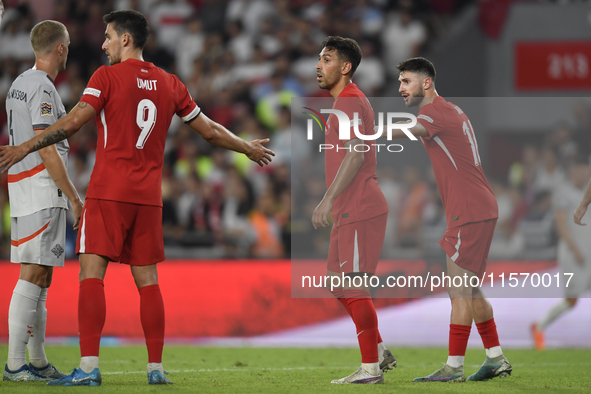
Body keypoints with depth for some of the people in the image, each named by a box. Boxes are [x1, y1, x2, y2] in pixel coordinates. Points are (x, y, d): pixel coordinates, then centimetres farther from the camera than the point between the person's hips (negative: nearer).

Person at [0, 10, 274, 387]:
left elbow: (73, 122, -13)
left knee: (92, 274, -7)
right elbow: (209, 130, 18)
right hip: (149, 197, 5)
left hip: (108, 193, -5)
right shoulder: (170, 84, 12)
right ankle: (156, 368, 9)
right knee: (148, 281, 10)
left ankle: (89, 367, -16)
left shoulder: (107, 76, -3)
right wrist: (248, 148, 34)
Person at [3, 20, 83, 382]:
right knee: (33, 275, -11)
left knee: (40, 277, 12)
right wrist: (73, 196, -16)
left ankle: (38, 362, 14)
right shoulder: (42, 87, -13)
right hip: (43, 189, -10)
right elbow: (46, 148, -19)